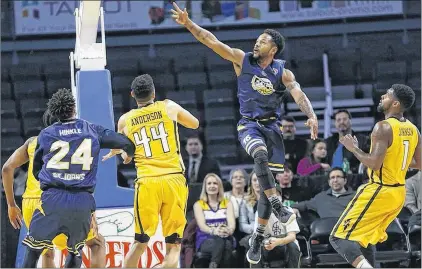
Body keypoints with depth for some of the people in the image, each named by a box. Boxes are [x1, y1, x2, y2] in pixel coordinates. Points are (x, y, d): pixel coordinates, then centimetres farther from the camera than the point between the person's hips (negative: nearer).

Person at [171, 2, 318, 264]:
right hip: (249, 124, -1)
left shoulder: (283, 72, 0)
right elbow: (212, 41, -6)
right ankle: (278, 207, -40)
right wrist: (188, 23, -15)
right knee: (261, 155, -35)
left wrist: (312, 116, -34)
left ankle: (258, 238, 8)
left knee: (268, 179, 0)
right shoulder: (243, 59, 0)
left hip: (272, 126, 2)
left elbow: (299, 94, -15)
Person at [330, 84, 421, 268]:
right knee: (365, 238, 24)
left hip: (379, 192, -8)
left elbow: (374, 163, -25)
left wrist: (354, 148, -11)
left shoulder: (383, 127, -19)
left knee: (340, 237, -6)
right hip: (399, 193, 8)